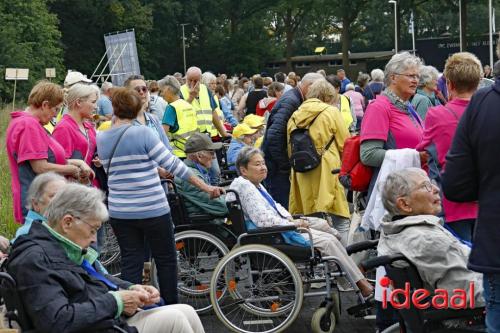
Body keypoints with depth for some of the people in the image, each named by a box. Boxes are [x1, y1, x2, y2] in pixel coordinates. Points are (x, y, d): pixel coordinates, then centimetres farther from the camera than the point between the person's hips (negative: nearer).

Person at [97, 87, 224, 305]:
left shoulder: (101, 138, 2)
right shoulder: (143, 133, -13)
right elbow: (173, 164, -14)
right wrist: (206, 187, -9)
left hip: (119, 212, 4)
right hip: (152, 211, -4)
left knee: (130, 263, 9)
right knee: (166, 260, 11)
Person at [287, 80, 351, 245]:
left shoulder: (295, 116, 12)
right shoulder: (330, 112, -3)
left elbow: (290, 148, 16)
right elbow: (345, 144, -1)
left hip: (302, 175, 6)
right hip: (326, 173, -5)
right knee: (340, 221, -2)